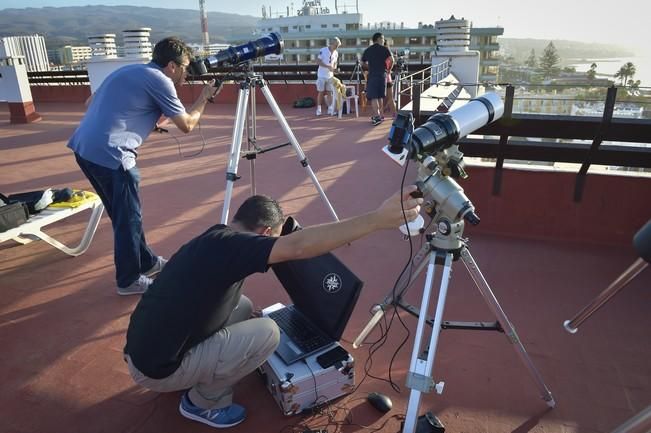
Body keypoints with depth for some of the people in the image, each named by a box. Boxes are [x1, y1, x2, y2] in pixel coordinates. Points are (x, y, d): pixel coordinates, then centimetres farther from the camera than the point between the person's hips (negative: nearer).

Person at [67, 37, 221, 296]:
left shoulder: (128, 71, 21)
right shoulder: (160, 81, -5)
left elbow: (91, 103, 26)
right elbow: (187, 125, 0)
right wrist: (204, 97, 15)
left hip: (84, 147, 9)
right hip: (109, 154, -9)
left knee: (123, 214, 19)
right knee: (128, 218, 5)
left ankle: (146, 262, 34)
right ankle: (129, 280, 18)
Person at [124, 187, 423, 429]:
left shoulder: (215, 241, 4)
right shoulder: (228, 244, -24)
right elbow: (297, 246, -36)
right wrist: (378, 220, -38)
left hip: (147, 348, 9)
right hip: (157, 369, -9)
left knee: (243, 308, 13)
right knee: (266, 333, -11)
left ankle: (194, 380, 21)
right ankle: (202, 403, 8)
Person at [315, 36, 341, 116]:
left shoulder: (336, 53, 6)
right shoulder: (323, 50, -11)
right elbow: (318, 61, -14)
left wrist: (334, 68, -8)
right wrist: (328, 66, -23)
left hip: (330, 76, 5)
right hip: (322, 75, -5)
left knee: (330, 92, 2)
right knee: (321, 92, -2)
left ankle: (330, 110, 6)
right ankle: (318, 110, 4)